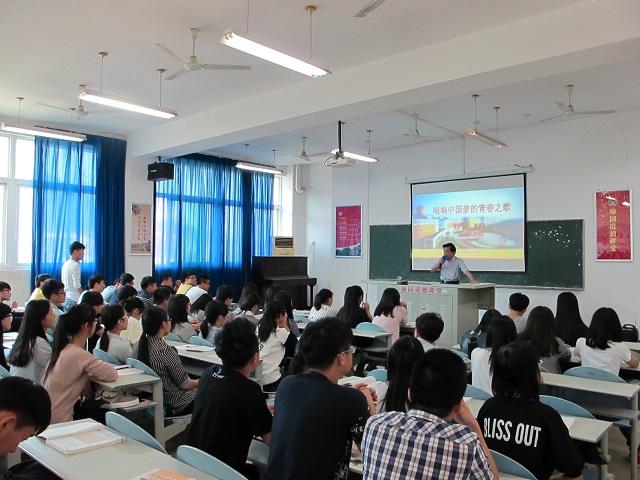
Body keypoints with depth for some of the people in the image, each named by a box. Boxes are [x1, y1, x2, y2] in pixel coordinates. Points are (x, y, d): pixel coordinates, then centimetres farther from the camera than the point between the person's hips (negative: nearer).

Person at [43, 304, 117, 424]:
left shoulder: (64, 348, 2)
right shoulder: (79, 354, -25)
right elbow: (112, 374, -22)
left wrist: (87, 374, -5)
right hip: (60, 420, -8)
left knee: (102, 412, 18)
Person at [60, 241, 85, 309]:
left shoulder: (65, 264, 13)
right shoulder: (75, 265, -13)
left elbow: (63, 282, 17)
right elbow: (77, 285, -17)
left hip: (65, 298, 9)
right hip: (74, 300, -9)